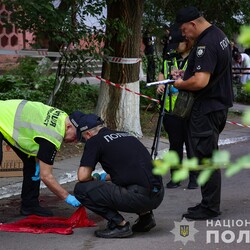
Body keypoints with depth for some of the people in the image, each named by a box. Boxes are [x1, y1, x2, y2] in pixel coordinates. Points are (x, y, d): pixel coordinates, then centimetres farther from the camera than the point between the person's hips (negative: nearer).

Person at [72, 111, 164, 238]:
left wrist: (93, 180, 18)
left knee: (82, 189, -2)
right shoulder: (125, 135, 23)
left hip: (141, 197, -8)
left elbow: (83, 176, -5)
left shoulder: (94, 141, 0)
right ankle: (145, 215, 19)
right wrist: (104, 177, 47)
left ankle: (120, 224, -2)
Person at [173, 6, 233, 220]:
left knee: (204, 157, -3)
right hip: (219, 104, 11)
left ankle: (210, 208, 4)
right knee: (209, 156, 16)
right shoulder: (220, 35, 12)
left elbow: (200, 81, -31)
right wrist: (187, 73, 14)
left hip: (206, 109, -11)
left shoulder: (206, 44, -22)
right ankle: (210, 204, 23)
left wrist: (180, 84, -12)